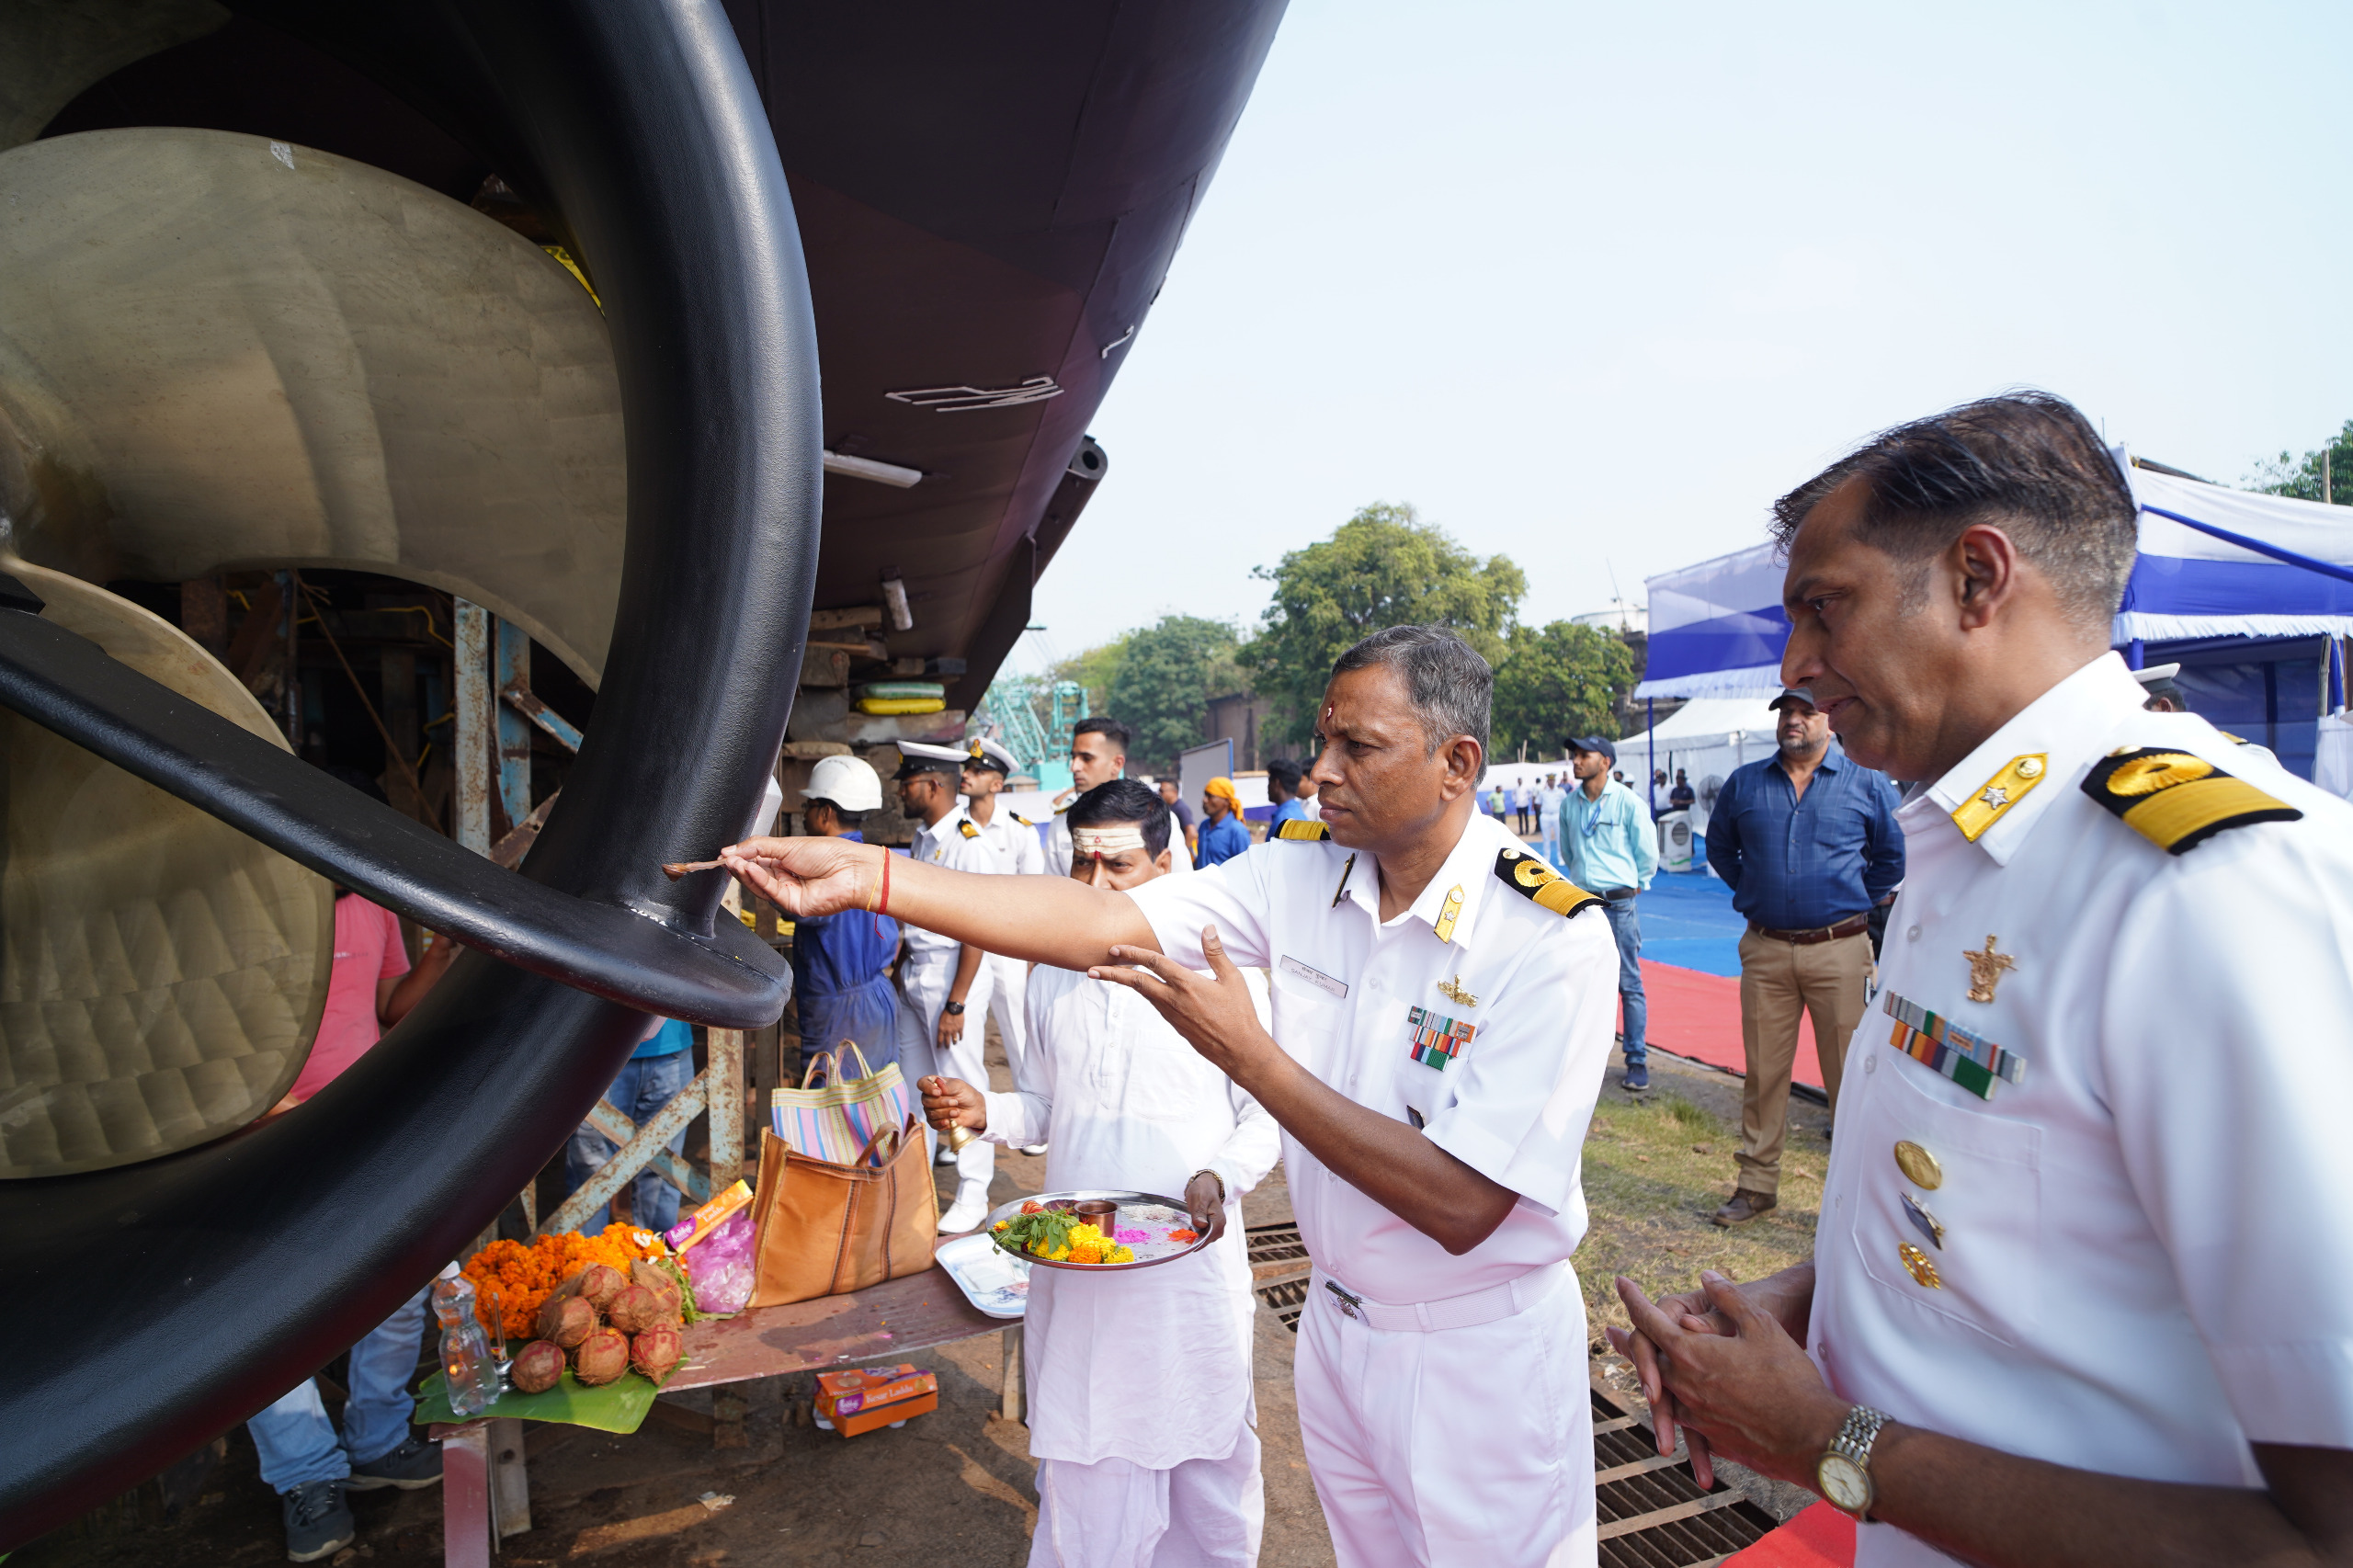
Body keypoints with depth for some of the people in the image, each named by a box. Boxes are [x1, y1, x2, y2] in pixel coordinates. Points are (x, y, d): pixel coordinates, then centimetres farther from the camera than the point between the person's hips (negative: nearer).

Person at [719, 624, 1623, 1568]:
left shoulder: (1554, 939, -25)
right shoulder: (1303, 868, -10)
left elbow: (1461, 1207, -28)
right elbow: (1104, 921, -17)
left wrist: (1247, 1054, -29)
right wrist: (868, 877, -25)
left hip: (1484, 1359, -4)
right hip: (1336, 1326, 4)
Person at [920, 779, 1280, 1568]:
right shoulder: (1052, 977, 5)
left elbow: (1267, 1114, -3)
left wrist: (1220, 1178, -19)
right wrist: (983, 1112, -5)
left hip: (1190, 1261, -2)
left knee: (1206, 1459, 15)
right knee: (1084, 1471, 13)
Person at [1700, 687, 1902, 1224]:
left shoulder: (1866, 783, 3)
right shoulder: (1744, 782, 8)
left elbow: (1894, 855, 12)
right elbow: (1719, 846, 22)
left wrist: (1857, 900, 8)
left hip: (1840, 948, -2)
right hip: (1765, 949, 2)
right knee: (1763, 1072, 8)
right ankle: (1756, 1184, 19)